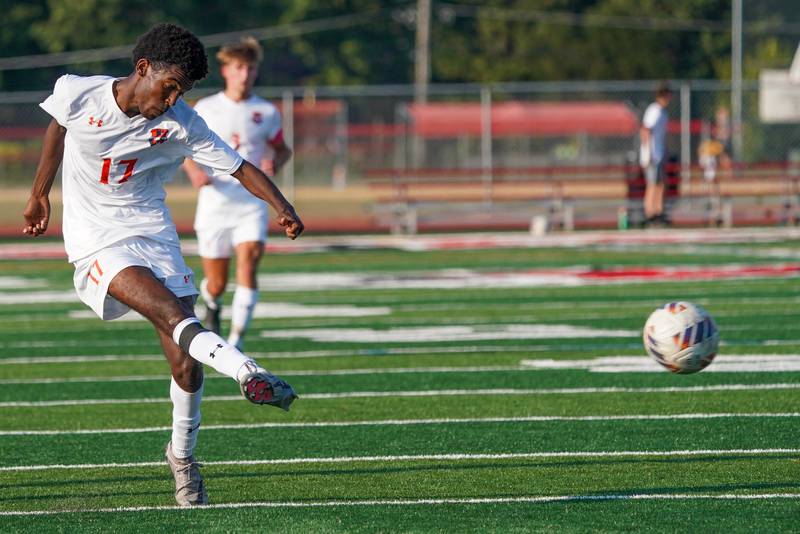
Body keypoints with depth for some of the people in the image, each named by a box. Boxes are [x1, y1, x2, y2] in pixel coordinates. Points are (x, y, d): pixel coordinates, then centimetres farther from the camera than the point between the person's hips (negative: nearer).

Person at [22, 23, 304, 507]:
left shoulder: (181, 124, -7)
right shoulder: (76, 94, -9)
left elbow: (240, 167, -8)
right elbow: (57, 129, 13)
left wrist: (282, 207, -26)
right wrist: (40, 195, 25)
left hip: (153, 233, 3)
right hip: (95, 243, -3)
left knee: (186, 362, -5)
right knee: (172, 313, -30)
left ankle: (183, 456, 18)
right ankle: (248, 373, -50)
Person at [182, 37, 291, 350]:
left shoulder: (266, 112, 4)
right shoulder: (205, 109, 2)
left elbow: (282, 149, 18)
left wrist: (274, 163, -5)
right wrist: (194, 172, -11)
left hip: (251, 204, 0)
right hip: (214, 204, 0)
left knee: (248, 265, -21)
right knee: (216, 284, 5)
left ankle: (236, 342, -21)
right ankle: (212, 306, 43)